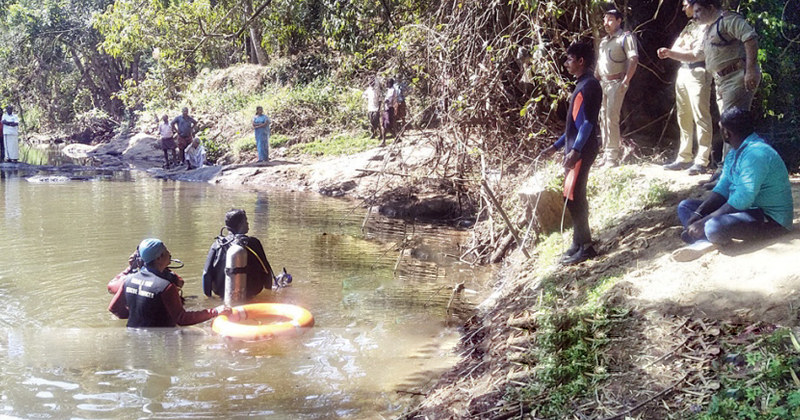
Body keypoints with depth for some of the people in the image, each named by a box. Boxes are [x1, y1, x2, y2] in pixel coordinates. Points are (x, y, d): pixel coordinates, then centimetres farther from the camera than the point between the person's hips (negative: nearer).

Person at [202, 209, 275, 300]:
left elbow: (207, 273, -2)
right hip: (249, 294, -3)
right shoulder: (253, 243, -10)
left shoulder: (218, 244, -5)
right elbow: (266, 270, -3)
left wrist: (208, 294, 11)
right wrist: (269, 289, 12)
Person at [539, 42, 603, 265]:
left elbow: (588, 122, -20)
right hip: (574, 149, 10)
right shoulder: (581, 85, 18)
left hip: (582, 150, -10)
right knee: (574, 197, 11)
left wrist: (575, 150, -28)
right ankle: (580, 244, 18)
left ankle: (584, 247, -2)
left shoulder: (590, 85, -12)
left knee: (573, 197, -9)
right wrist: (556, 147, 23)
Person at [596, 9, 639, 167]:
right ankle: (606, 156, 15)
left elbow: (634, 59, -14)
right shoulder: (604, 41, 19)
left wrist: (625, 82, -19)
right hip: (602, 83, 8)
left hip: (616, 83, -8)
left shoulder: (625, 38, -5)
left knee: (612, 119, -12)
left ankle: (612, 158, -10)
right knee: (604, 118, 8)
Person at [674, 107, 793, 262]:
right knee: (685, 207, 4)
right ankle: (706, 241, -21)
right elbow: (722, 189, 6)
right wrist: (698, 214, -10)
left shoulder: (756, 153, -24)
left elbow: (742, 200, -29)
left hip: (771, 218, -11)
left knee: (714, 228, -40)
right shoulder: (734, 152, 8)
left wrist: (704, 222, -26)